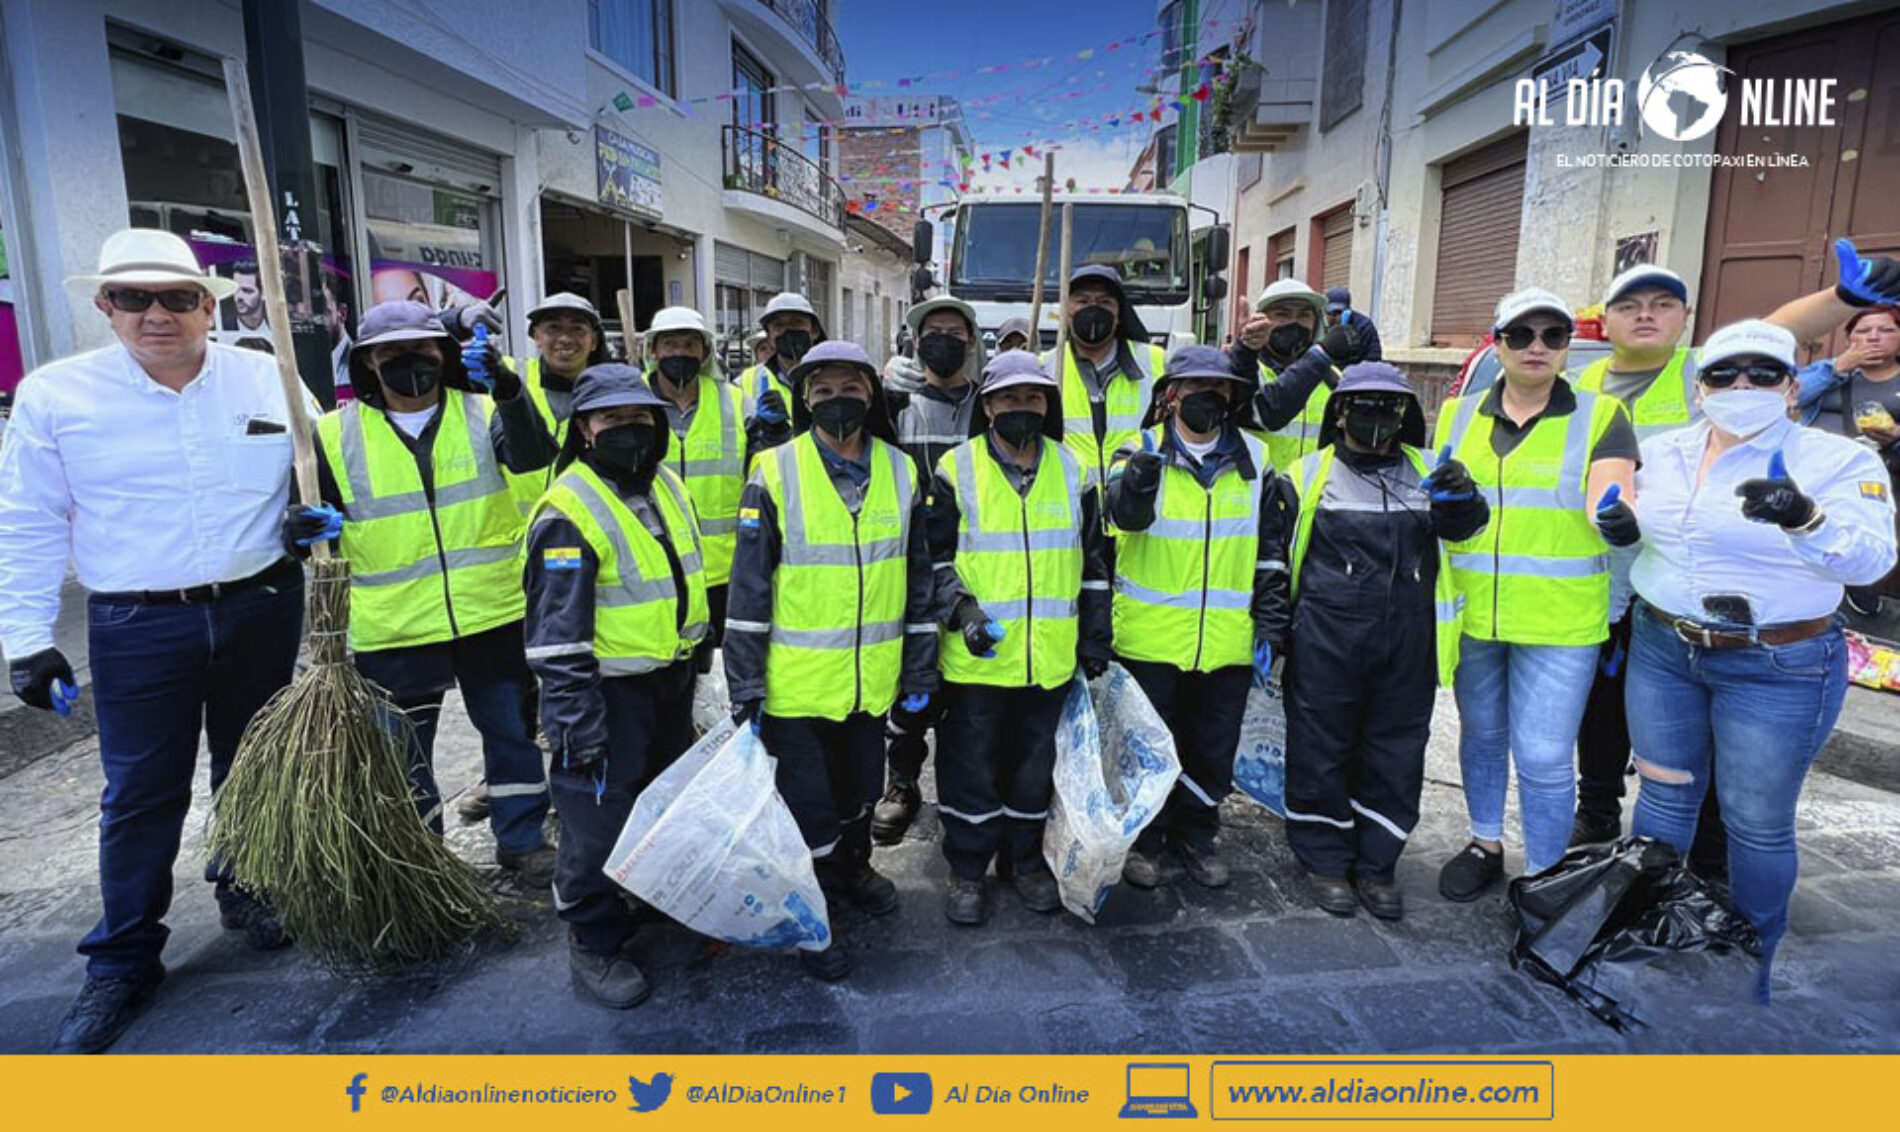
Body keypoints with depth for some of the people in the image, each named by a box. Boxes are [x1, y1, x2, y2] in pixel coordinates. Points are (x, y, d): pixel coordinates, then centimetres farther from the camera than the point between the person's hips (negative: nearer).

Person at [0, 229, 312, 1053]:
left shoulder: (269, 378, -1)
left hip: (262, 610, 2)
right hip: (137, 629, -1)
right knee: (141, 795, 5)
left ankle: (245, 892, 40)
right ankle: (123, 962, 22)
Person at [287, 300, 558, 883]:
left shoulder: (483, 412, -1)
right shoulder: (337, 434, 1)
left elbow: (534, 458, -21)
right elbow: (311, 508, 7)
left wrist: (509, 390, -37)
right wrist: (303, 528, -16)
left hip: (494, 614, 0)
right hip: (393, 629, 1)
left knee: (512, 730, 13)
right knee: (404, 751, 14)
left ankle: (522, 837, 31)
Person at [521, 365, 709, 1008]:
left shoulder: (667, 486, 5)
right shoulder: (569, 510, -20)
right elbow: (556, 630, -21)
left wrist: (696, 649, 21)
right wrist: (573, 715, -22)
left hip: (671, 679, 8)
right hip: (608, 689, -8)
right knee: (598, 815, 0)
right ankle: (594, 944, 19)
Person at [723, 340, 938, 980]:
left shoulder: (901, 472, 1)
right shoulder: (776, 474, -10)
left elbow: (918, 579, 7)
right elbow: (748, 589, -8)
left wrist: (919, 672, 7)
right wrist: (745, 685, -10)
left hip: (871, 680, 4)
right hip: (796, 682, -4)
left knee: (861, 789, 22)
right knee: (808, 805, 7)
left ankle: (850, 869, 50)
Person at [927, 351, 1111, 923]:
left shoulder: (1072, 470, 7)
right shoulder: (955, 470, -3)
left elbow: (1093, 562, 13)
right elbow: (933, 555, -1)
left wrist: (1095, 639, 10)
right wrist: (959, 609, -16)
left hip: (1051, 656, 3)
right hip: (975, 657, -3)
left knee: (1034, 763, 15)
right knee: (971, 764, 7)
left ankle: (1025, 859, 35)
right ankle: (967, 870, 25)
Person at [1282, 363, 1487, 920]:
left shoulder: (1426, 472, 11)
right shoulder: (1309, 475, 1)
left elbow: (1464, 524, -2)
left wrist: (1461, 496, -24)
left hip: (1408, 641, 3)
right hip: (1326, 639, -3)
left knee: (1396, 752, 10)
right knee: (1322, 747, 5)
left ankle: (1375, 864, 26)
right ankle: (1325, 860, 22)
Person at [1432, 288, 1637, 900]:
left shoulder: (1600, 416, -1)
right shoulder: (1460, 415, 7)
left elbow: (1605, 498, -14)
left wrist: (1613, 515, -35)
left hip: (1559, 620, -3)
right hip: (1469, 612, 3)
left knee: (1544, 757, -2)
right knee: (1481, 735, 18)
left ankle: (1544, 877, 18)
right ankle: (1485, 845, 37)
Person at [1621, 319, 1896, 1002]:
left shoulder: (1839, 460, -11)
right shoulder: (1661, 452, 2)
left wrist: (1806, 518, -43)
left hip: (1776, 670, -4)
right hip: (1662, 651, 4)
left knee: (1757, 825, 7)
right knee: (1662, 800, 16)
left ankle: (1750, 973, 29)